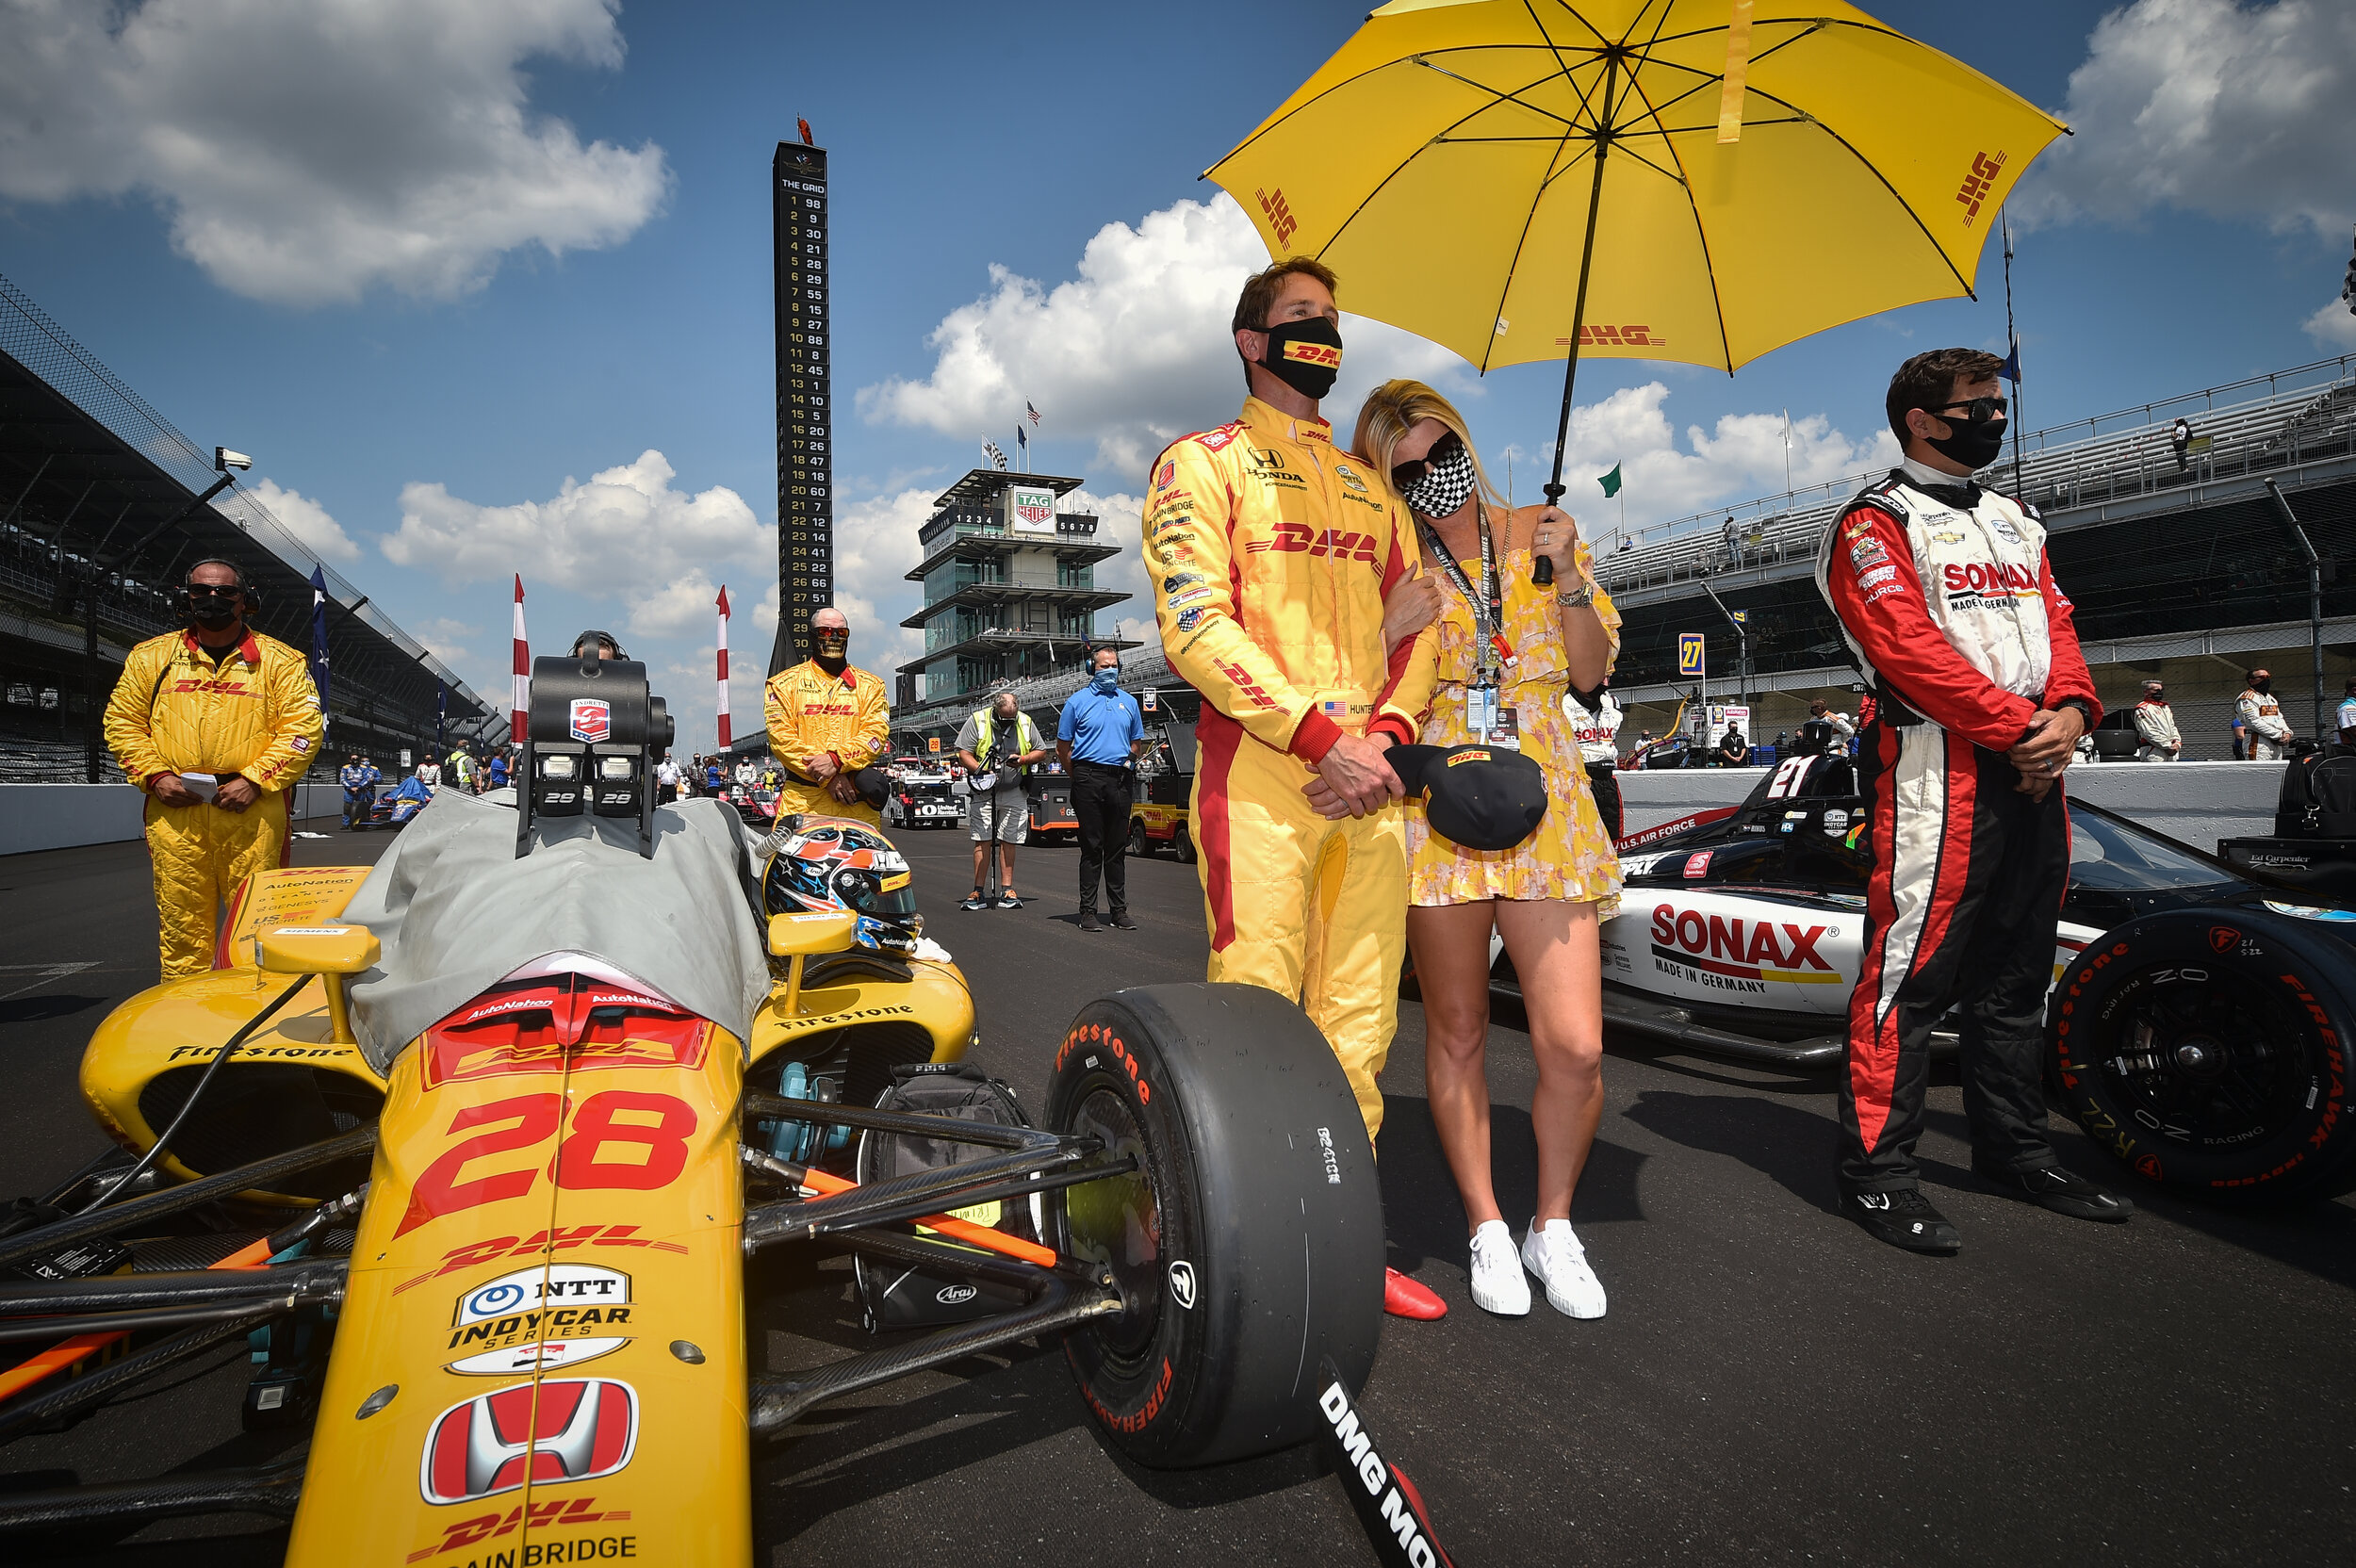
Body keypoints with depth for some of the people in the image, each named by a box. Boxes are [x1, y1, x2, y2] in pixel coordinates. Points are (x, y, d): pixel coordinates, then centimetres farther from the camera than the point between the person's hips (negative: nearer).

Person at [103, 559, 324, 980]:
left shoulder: (280, 661, 6)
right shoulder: (151, 657, 15)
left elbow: (304, 726, 0)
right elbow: (122, 722, 15)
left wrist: (256, 780, -9)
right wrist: (154, 775, 0)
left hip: (252, 810, -2)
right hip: (175, 812, 2)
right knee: (180, 922, 5)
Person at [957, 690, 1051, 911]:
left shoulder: (1026, 723, 3)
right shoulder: (977, 721, -5)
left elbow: (1041, 752, 9)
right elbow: (963, 753, -7)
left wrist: (1022, 759, -10)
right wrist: (981, 771, -23)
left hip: (1014, 793, 2)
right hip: (983, 793, -2)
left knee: (1008, 841, 3)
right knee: (982, 841, -3)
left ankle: (1007, 890, 9)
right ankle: (978, 893, 1)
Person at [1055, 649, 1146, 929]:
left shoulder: (1129, 702, 15)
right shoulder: (1077, 701, 4)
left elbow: (1137, 742, 23)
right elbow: (1063, 747, 5)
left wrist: (1127, 761, 7)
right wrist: (1079, 776, 2)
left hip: (1121, 781, 3)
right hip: (1089, 779, -3)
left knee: (1118, 848, 7)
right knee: (1091, 847, -2)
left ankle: (1119, 910, 13)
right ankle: (1088, 911, 3)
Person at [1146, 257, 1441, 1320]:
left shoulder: (1369, 485, 25)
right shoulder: (1202, 464, 6)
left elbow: (1419, 623, 18)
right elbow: (1196, 626, -9)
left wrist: (1386, 732, -3)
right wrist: (1322, 736, -16)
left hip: (1370, 778, 6)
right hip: (1261, 774, -6)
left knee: (1359, 1023, 8)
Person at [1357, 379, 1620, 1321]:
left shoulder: (1538, 534, 10)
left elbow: (1593, 671, 8)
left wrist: (1568, 575, -4)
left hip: (1546, 804, 1)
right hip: (1435, 801, -1)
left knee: (1575, 1046, -6)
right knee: (1457, 1033, 6)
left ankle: (1554, 1226, 18)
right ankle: (1486, 1227, 25)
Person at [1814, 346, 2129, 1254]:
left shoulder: (2017, 523, 23)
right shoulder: (1875, 524, -2)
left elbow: (2057, 624, 15)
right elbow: (1909, 647, -14)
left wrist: (2070, 712, -5)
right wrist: (2019, 722, -17)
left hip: (2034, 769, 8)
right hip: (1936, 764, -8)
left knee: (2017, 973, 14)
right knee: (1912, 966, -9)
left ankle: (2014, 1153, 28)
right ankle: (1876, 1173, -1)